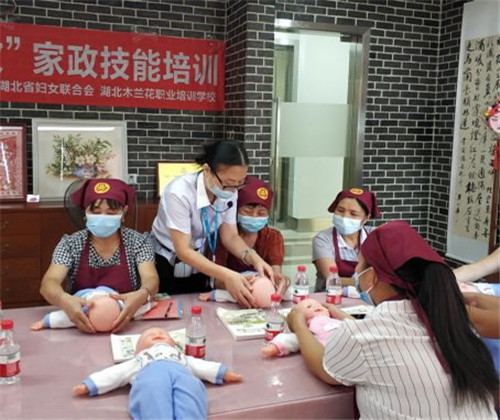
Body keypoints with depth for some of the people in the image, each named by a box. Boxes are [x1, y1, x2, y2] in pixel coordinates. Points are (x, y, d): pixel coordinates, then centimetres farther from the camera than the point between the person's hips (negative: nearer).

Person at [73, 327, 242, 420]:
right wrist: (89, 386, 26)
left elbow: (200, 365, 39)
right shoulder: (138, 361, 47)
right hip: (149, 375, -1)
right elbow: (116, 373, 37)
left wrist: (223, 373, 25)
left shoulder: (182, 357, 50)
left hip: (183, 375, 1)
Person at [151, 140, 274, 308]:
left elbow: (230, 236, -6)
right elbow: (183, 251, -29)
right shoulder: (179, 193, -31)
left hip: (200, 265, 5)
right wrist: (226, 276, -38)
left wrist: (253, 257, -26)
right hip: (168, 268, -5)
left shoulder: (229, 192, -15)